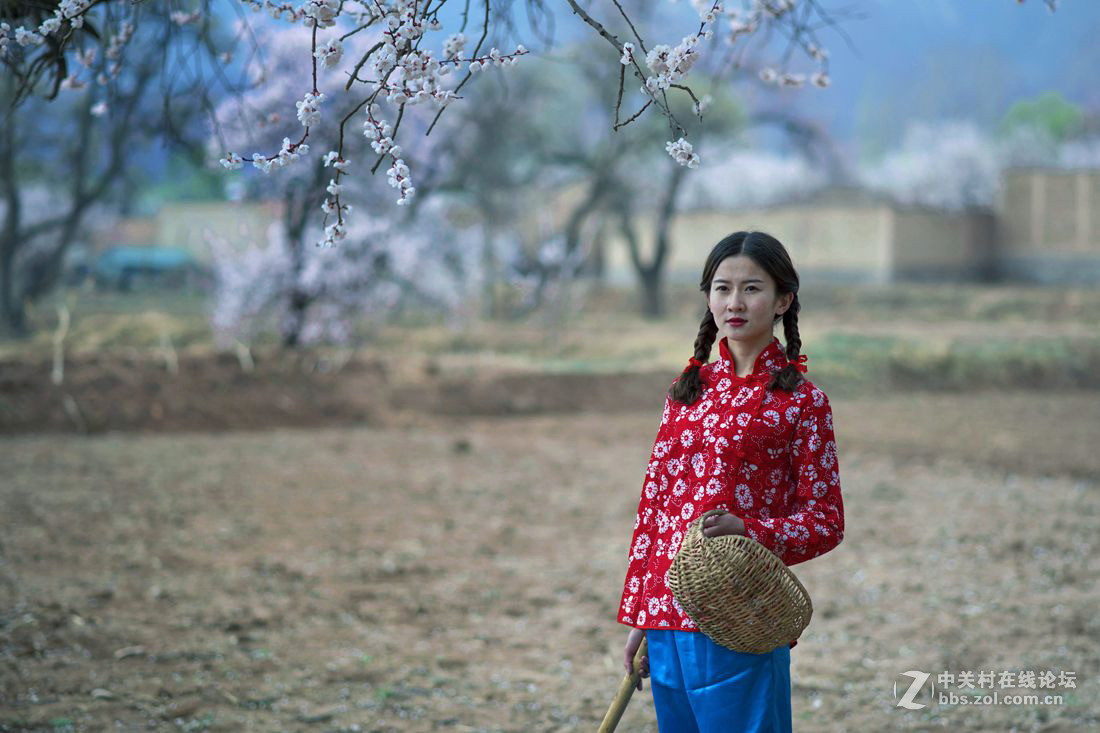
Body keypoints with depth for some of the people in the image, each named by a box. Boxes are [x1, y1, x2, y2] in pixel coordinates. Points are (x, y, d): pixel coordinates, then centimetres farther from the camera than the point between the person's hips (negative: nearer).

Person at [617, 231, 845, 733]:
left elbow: (827, 520, -3)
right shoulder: (688, 389, 11)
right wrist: (637, 615, 12)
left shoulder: (800, 400, -3)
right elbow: (653, 504, 14)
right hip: (666, 618, 5)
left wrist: (749, 531, -22)